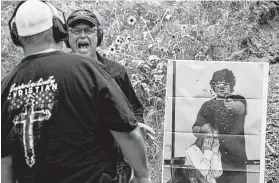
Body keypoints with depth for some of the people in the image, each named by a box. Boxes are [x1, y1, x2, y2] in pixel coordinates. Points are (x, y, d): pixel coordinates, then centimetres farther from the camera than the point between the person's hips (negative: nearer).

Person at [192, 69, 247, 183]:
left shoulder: (239, 100, 7)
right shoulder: (208, 105, 12)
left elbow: (240, 107, -18)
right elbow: (196, 128, 7)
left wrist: (233, 106, -41)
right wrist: (202, 130, -16)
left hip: (237, 155, -1)